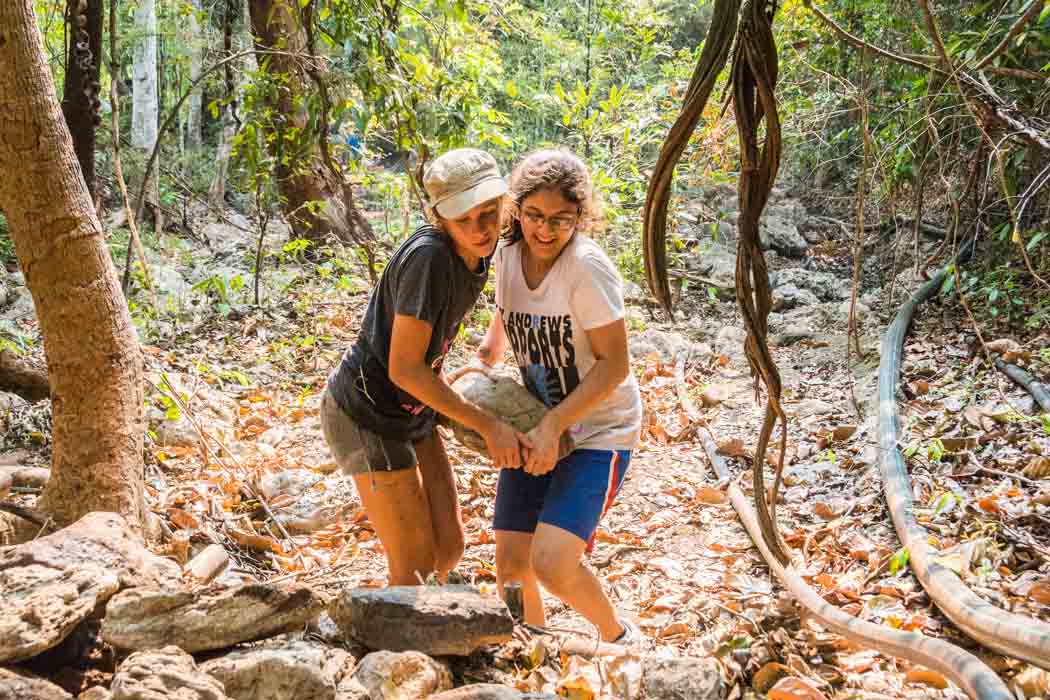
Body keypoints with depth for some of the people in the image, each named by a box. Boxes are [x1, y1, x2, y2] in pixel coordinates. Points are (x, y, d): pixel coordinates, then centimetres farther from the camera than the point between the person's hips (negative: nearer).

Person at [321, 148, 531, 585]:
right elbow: (403, 368, -26)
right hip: (366, 414, -8)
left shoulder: (478, 253, -2)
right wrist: (488, 426, -21)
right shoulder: (429, 257, -28)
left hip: (410, 413, 8)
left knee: (449, 546, 12)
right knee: (414, 564, -3)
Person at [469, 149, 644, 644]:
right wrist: (483, 361, 3)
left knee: (552, 564, -18)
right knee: (511, 565, 6)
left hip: (598, 430, -6)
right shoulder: (509, 254, -3)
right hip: (537, 425, 6)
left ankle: (619, 637, 12)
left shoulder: (587, 267, -22)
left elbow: (614, 365, -20)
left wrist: (554, 426, -24)